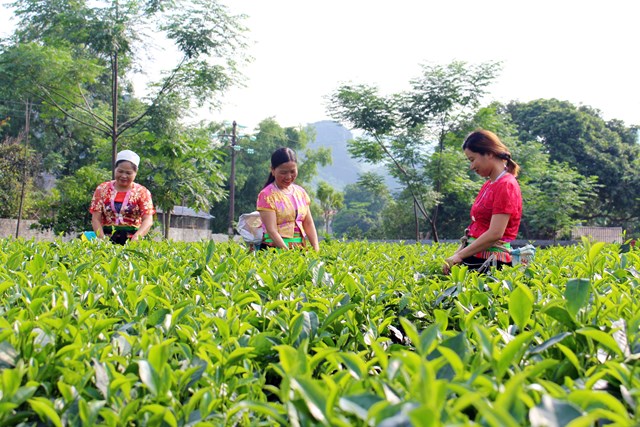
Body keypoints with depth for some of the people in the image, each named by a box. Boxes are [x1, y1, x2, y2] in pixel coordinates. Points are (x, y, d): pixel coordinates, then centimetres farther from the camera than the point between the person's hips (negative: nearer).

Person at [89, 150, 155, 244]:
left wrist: (136, 237, -23)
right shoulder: (102, 189, 9)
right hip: (108, 240, 1)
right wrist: (102, 239, -12)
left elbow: (148, 220, -5)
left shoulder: (142, 192, 5)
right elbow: (96, 219, 5)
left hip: (132, 241, -1)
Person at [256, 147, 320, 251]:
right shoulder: (267, 195, -4)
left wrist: (316, 249, -2)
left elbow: (309, 224, 12)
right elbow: (272, 231, -11)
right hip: (274, 249, -4)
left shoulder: (300, 192, 13)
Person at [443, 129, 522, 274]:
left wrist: (460, 255, -15)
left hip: (490, 262, -7)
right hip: (475, 259, 7)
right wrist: (457, 253, 4)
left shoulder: (506, 185, -11)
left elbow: (495, 234, -18)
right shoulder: (489, 185, 15)